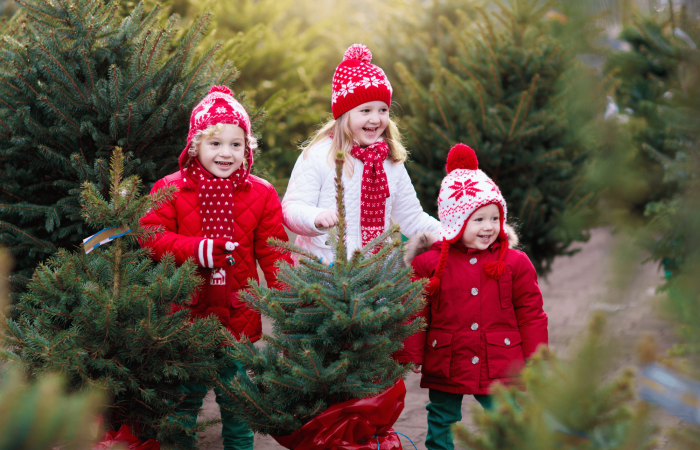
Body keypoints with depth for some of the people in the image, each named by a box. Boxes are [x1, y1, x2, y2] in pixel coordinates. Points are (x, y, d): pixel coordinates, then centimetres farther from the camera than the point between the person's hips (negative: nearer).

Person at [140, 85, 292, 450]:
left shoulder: (261, 195, 1)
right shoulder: (171, 189, -3)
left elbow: (274, 253, 1)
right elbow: (152, 236, -10)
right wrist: (199, 250, -23)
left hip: (238, 314, 1)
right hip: (187, 310, -1)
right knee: (185, 395, 10)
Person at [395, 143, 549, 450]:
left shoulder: (515, 263, 0)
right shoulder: (429, 263, -4)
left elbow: (531, 314, 4)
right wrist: (410, 356, -2)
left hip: (499, 368, 0)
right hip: (445, 368, 0)